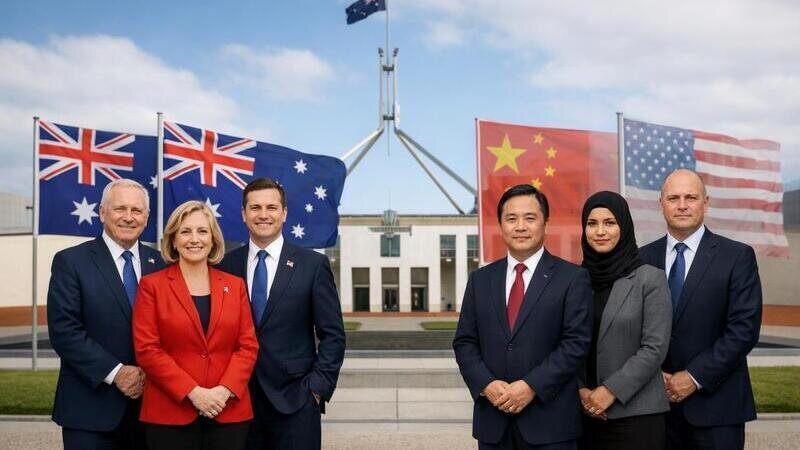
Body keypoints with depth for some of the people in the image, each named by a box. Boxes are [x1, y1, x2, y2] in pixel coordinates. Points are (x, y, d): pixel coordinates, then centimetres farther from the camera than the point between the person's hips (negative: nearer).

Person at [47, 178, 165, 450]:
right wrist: (115, 372, -16)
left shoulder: (158, 263, 7)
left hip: (148, 404, 3)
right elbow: (63, 331, -11)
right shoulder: (71, 262, -4)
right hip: (90, 408, -3)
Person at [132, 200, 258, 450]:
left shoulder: (235, 285, 9)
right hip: (170, 413, -2)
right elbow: (147, 349, -5)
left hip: (229, 412, 2)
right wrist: (193, 392, -12)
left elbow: (248, 345, 5)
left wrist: (225, 390, -10)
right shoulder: (152, 285, 1)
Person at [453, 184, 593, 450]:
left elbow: (576, 342, -8)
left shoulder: (572, 278, -1)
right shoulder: (480, 280, 10)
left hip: (550, 420, -3)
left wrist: (531, 386, -15)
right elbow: (464, 342, 7)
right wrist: (486, 385, -8)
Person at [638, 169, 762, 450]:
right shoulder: (643, 258, 5)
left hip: (715, 403, -2)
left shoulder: (738, 257, -3)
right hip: (655, 401, 2)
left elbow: (744, 329, -9)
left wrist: (694, 377, -12)